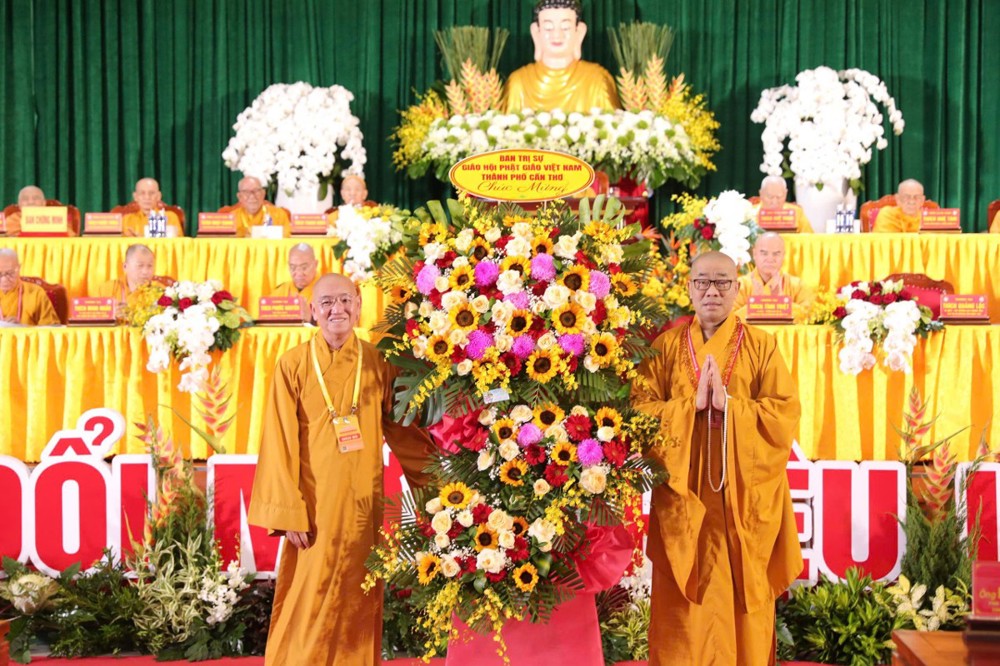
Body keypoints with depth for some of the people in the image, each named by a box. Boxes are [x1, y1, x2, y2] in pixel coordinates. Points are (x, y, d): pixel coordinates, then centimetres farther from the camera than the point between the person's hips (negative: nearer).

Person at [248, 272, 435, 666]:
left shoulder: (377, 363, 4)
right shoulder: (294, 365, -3)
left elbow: (399, 428, 10)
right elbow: (280, 444, -5)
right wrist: (290, 512, -10)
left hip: (364, 503, 2)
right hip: (315, 503, -2)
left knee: (360, 605, 10)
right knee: (309, 606, 3)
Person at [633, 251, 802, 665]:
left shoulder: (761, 346, 4)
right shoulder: (666, 346, 6)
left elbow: (785, 414, -5)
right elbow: (641, 410, -3)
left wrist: (728, 404, -17)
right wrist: (693, 404, -16)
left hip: (744, 493, 0)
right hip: (683, 492, 0)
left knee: (744, 597, 5)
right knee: (685, 605, 4)